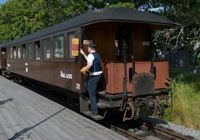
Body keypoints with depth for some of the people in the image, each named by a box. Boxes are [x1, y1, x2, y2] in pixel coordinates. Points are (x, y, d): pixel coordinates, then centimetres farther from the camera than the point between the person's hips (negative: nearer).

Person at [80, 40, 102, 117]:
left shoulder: (91, 55, -16)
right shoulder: (97, 54, 13)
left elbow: (90, 64, -36)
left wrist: (85, 69, -20)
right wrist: (83, 54, 30)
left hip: (93, 76, -9)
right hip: (98, 74, 9)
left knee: (92, 94, -1)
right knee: (87, 85, 29)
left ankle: (94, 111, 5)